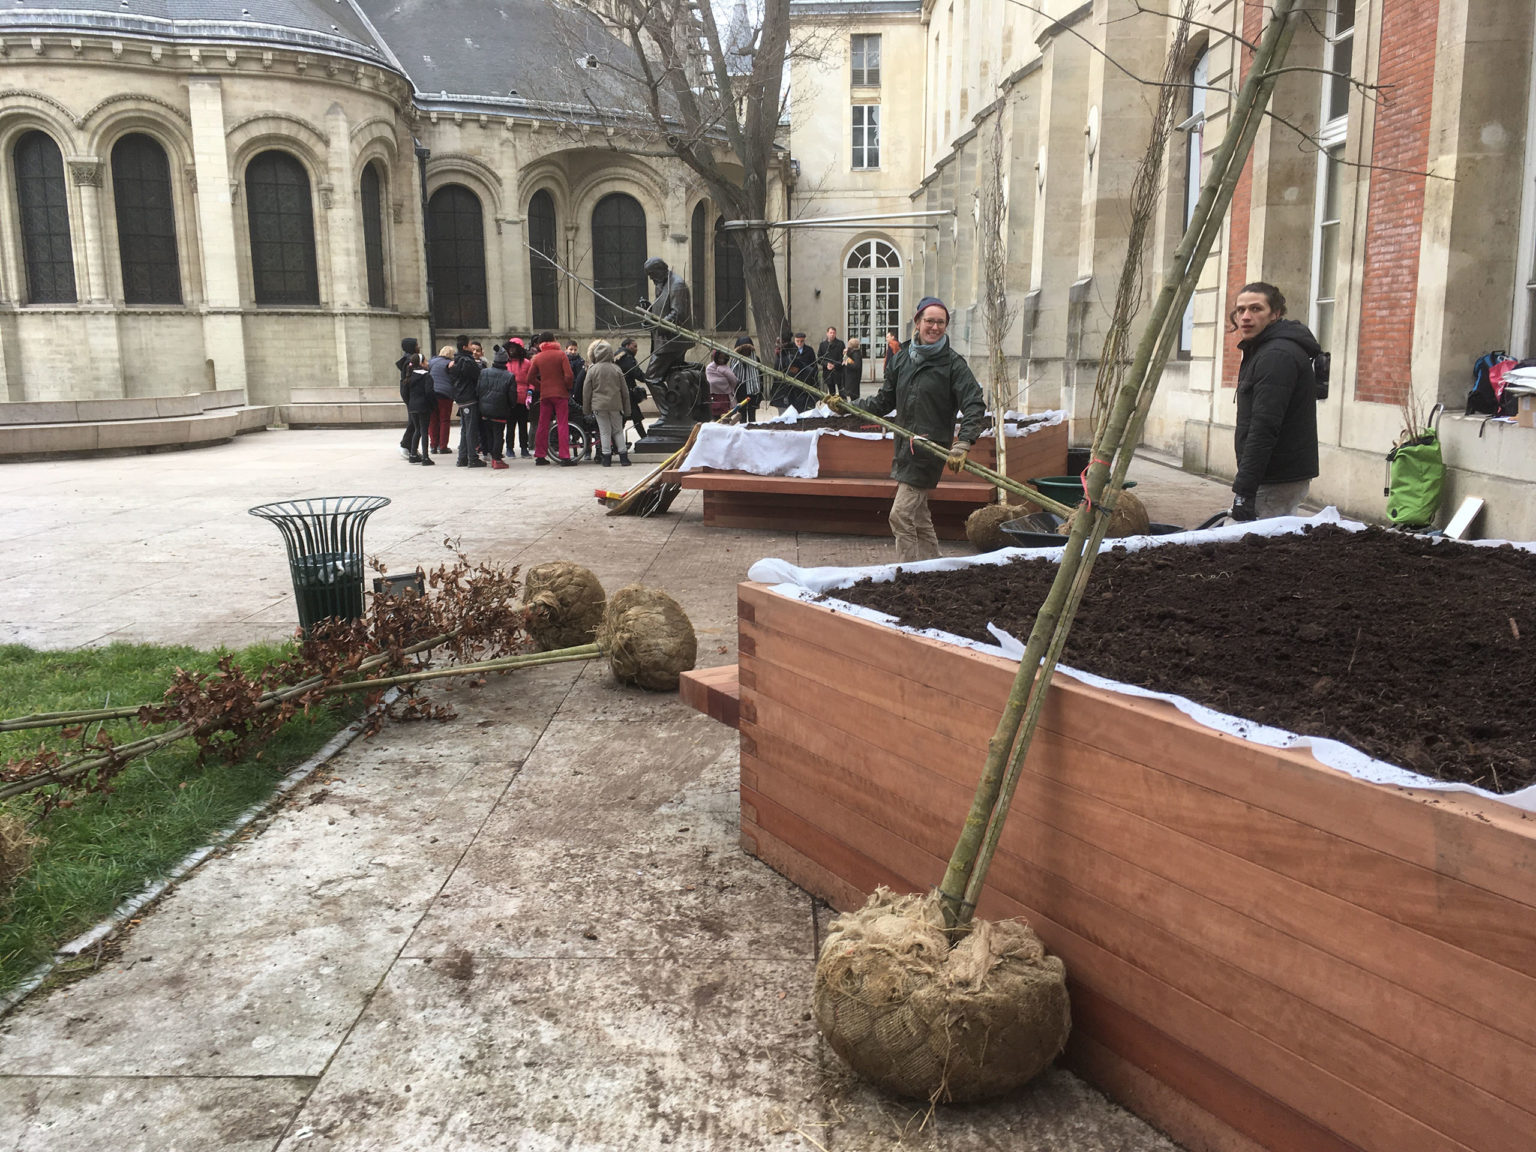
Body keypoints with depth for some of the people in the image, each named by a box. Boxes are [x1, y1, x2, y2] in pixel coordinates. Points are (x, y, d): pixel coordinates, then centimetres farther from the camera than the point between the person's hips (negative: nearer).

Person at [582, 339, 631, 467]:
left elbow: (586, 391, 0)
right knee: (618, 431, 12)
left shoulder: (592, 370, -5)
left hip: (599, 406, -1)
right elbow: (625, 390, 5)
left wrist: (586, 408, 11)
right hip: (615, 405, 1)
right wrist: (626, 409, 13)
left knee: (604, 432, 5)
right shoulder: (616, 369, 0)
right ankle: (624, 457, 10)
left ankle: (606, 458, 5)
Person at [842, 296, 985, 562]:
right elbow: (885, 400, 20)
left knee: (900, 515, -13)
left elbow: (975, 405, -12)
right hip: (905, 448, 7)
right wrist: (848, 407, 11)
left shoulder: (953, 364, -6)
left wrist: (963, 443, -25)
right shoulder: (901, 360, 11)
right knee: (918, 517, 14)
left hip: (930, 449, -7)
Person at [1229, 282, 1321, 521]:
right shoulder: (1263, 350, 18)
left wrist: (1245, 489, -26)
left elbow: (1264, 427, -24)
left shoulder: (1276, 356, -16)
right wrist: (1245, 484, 22)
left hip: (1277, 481, -11)